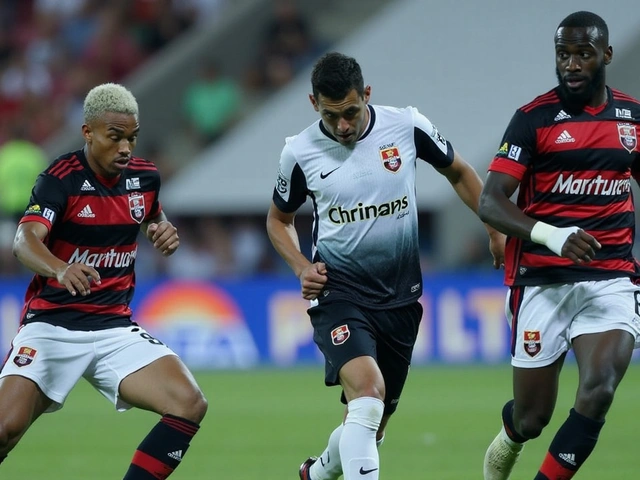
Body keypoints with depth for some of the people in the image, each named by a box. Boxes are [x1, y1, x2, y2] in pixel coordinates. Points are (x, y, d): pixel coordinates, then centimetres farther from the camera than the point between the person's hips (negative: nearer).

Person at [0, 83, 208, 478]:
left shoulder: (145, 177, 4)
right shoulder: (61, 178, -12)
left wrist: (165, 233, 3)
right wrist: (61, 269, -50)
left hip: (115, 328, 4)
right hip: (51, 326, -4)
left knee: (189, 405, -16)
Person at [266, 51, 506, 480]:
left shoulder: (407, 126, -7)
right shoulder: (300, 153, -7)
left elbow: (458, 172, 12)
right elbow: (279, 219, 12)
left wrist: (496, 230, 8)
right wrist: (301, 267, -5)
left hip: (400, 296, 3)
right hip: (339, 290, -3)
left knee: (373, 423, 12)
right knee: (367, 391, -29)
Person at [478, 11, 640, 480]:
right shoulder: (534, 119, -6)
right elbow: (490, 202, -13)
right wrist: (550, 235, -28)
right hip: (543, 281, -2)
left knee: (598, 392, -21)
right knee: (530, 418, 5)